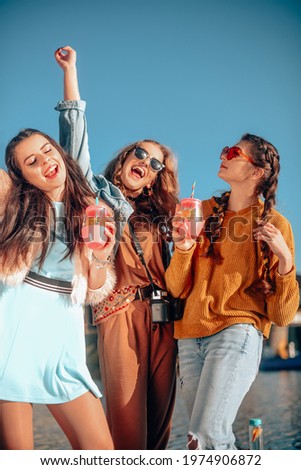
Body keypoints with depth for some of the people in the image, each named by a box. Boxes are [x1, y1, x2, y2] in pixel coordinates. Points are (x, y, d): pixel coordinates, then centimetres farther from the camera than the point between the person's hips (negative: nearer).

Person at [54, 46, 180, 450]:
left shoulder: (158, 217, 24)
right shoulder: (99, 194, 13)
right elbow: (76, 135, 5)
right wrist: (70, 70, 4)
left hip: (163, 320, 5)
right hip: (122, 314, -4)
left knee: (159, 419, 1)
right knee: (127, 425, -12)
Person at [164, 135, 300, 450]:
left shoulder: (275, 225, 0)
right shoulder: (204, 212, 9)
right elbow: (177, 289, 5)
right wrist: (183, 247, -12)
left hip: (238, 332, -4)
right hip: (190, 338, 4)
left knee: (205, 438, -18)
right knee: (218, 439, 8)